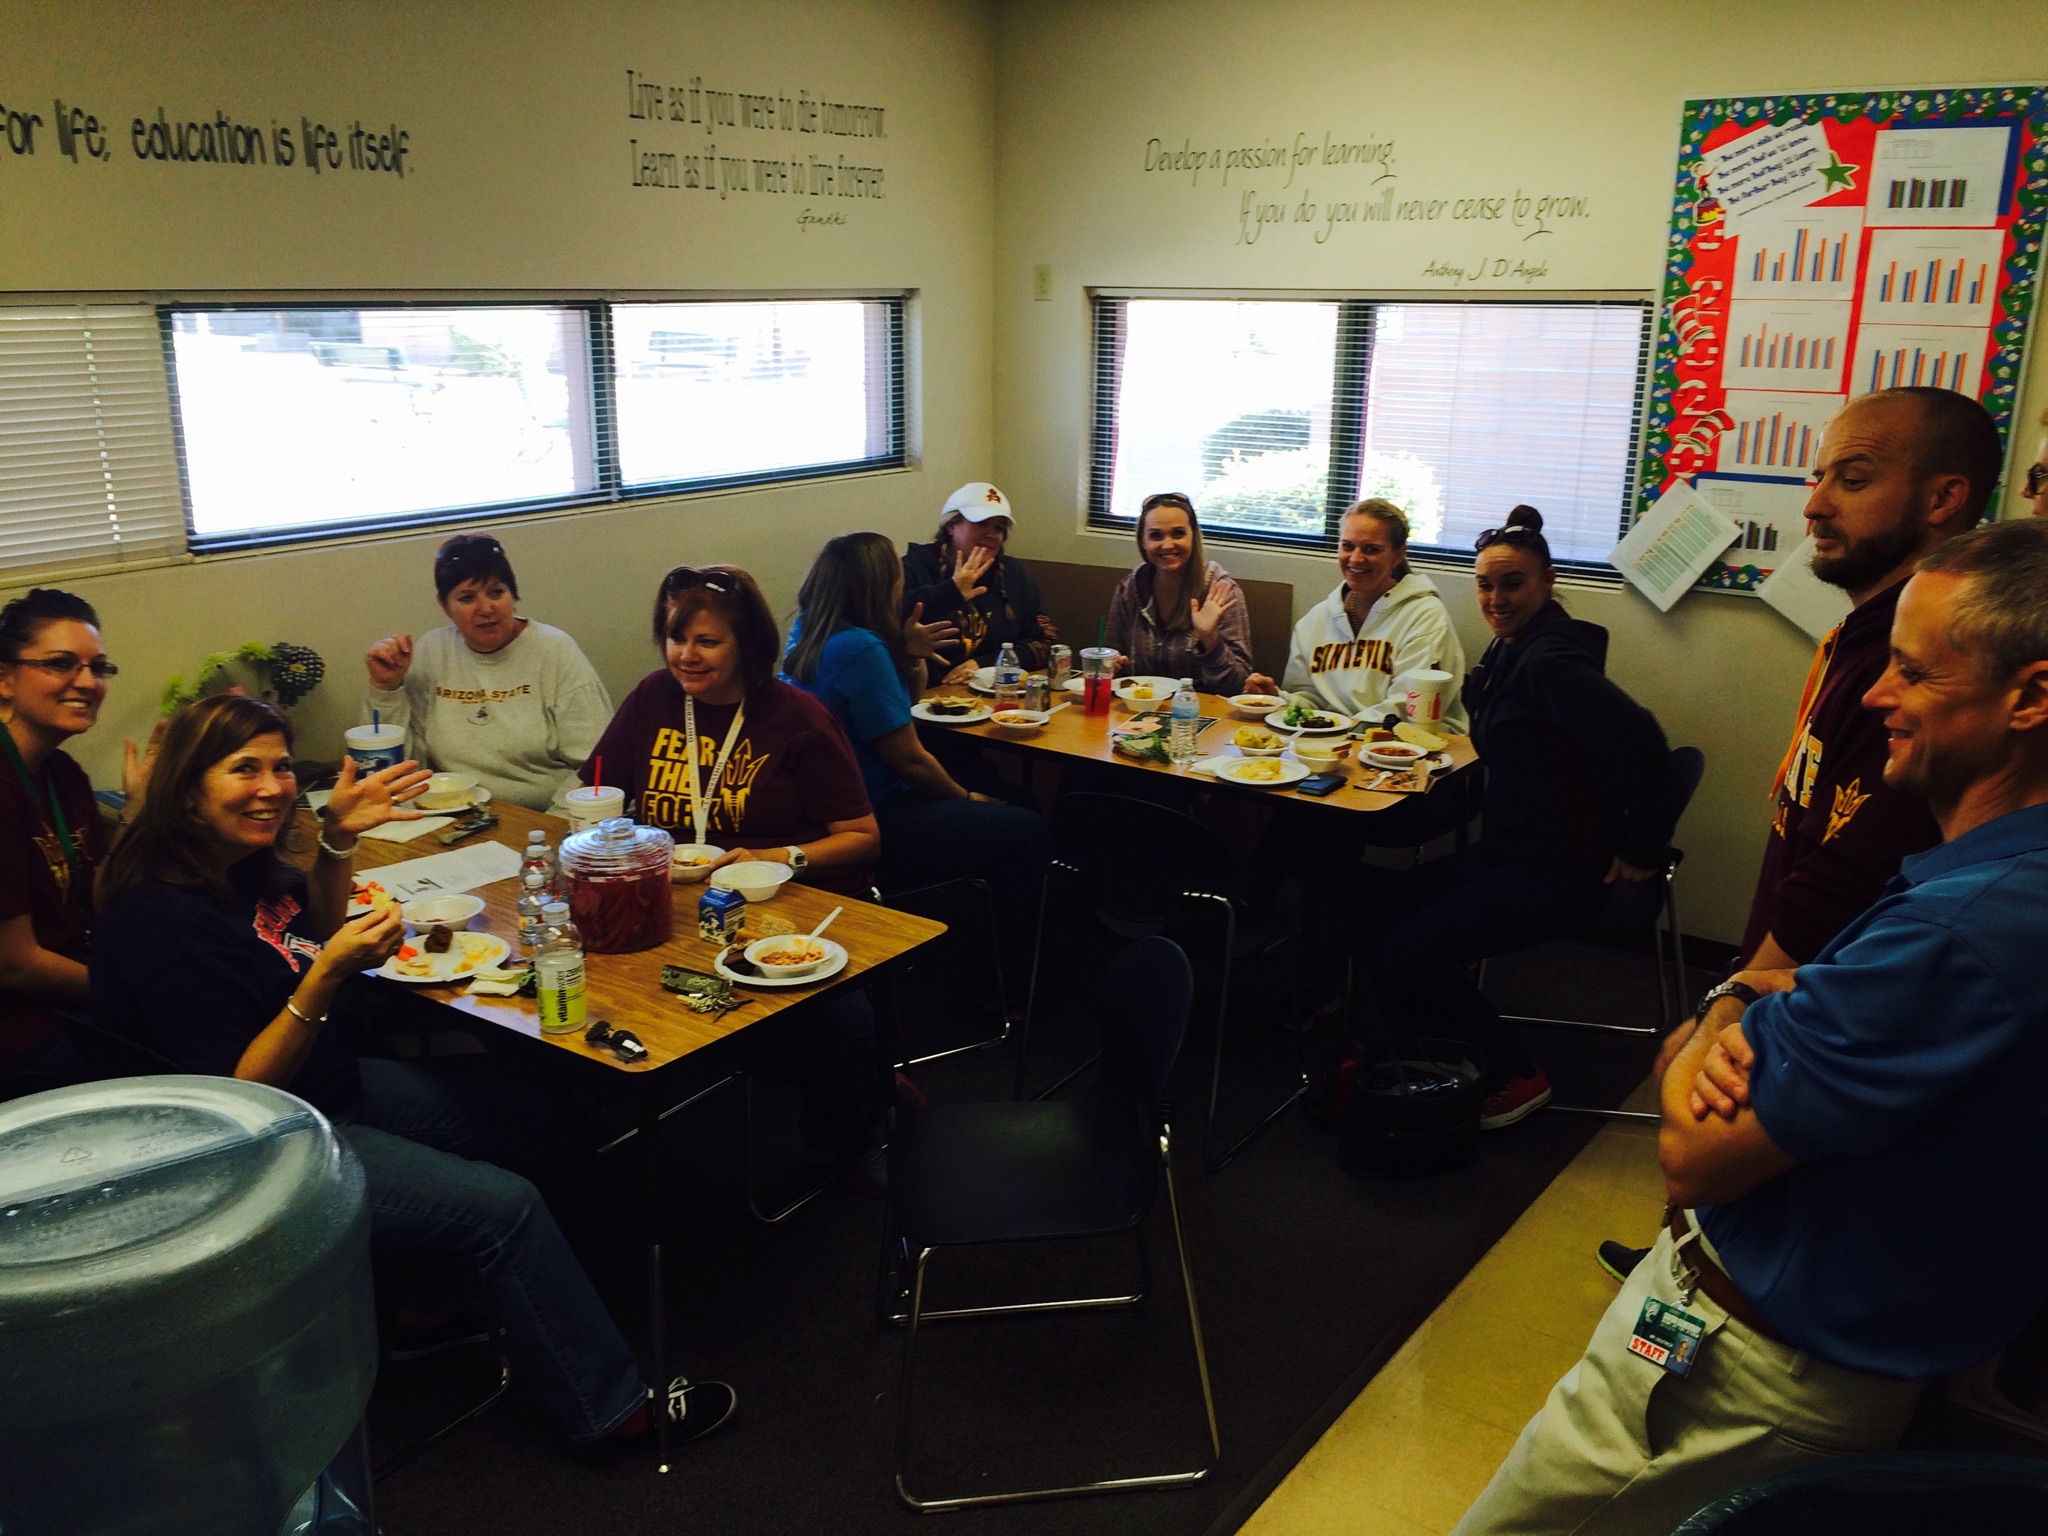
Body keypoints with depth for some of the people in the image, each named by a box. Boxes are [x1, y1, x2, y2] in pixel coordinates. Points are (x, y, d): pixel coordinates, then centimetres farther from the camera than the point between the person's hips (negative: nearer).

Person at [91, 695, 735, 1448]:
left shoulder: (241, 862, 0)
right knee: (506, 1205, -14)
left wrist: (338, 839, 4)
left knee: (516, 1118, 15)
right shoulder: (161, 920, -27)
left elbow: (314, 933, 21)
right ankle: (611, 1408, 0)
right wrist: (327, 975, -33)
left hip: (328, 1090, 10)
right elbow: (238, 1093, -24)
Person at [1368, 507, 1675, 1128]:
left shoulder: (1548, 659, -22)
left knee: (1402, 954, -15)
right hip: (1509, 850, 10)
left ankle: (1517, 1078, 2)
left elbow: (1637, 738, -32)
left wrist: (1642, 848, -24)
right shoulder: (1510, 650, 8)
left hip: (1559, 870, -10)